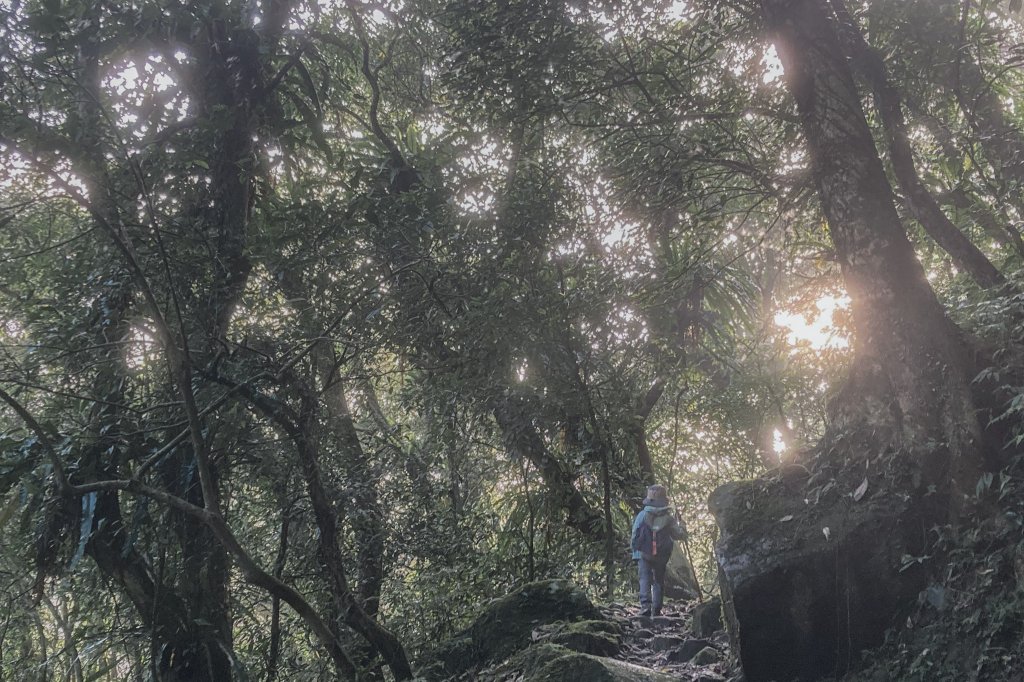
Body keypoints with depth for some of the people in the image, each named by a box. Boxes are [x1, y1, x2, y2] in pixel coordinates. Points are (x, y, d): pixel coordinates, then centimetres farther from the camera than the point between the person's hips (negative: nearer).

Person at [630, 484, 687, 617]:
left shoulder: (642, 515, -5)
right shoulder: (669, 518, -3)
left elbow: (635, 535, -2)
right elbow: (680, 535, 5)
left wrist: (635, 555, 7)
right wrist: (682, 527, 27)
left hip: (644, 553, -1)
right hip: (662, 555, 1)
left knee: (645, 579, 0)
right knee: (659, 581, 13)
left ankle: (645, 604, -20)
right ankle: (656, 609, 11)